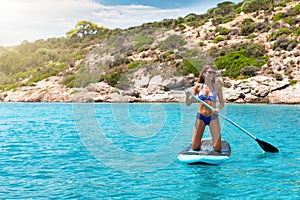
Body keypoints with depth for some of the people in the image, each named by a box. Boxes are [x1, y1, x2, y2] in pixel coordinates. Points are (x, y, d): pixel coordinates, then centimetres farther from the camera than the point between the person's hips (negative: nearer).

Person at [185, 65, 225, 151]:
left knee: (217, 148, -5)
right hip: (200, 117, 1)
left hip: (213, 117, -1)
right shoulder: (198, 86, 2)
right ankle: (201, 141, 34)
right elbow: (188, 104, 2)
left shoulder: (216, 86, 1)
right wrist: (187, 95, -18)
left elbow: (222, 103, 4)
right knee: (195, 147, 1)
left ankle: (214, 140, 29)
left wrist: (218, 109, -17)